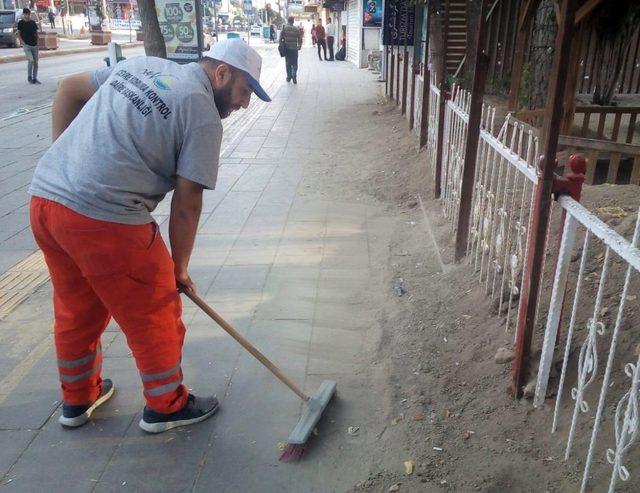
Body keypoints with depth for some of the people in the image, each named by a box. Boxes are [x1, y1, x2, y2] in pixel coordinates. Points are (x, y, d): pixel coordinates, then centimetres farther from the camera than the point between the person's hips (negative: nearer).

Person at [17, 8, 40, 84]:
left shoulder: (33, 22, 9)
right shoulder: (20, 23, -1)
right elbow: (18, 34, 1)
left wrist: (37, 43, 4)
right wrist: (23, 43, -10)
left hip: (34, 45, 4)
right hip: (26, 45, -4)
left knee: (35, 62, 5)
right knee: (31, 60, -19)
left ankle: (35, 79, 15)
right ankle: (29, 77, -2)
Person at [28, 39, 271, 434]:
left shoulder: (143, 65, 17)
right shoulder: (205, 117, -6)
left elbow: (69, 89, 22)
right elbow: (186, 202, -7)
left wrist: (65, 155, 22)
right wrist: (180, 266, 4)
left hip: (44, 196, 9)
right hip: (105, 218, -8)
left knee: (75, 309, 24)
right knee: (155, 315, 11)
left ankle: (77, 399, 44)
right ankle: (166, 405, 29)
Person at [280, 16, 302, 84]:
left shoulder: (284, 28, -2)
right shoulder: (296, 29, -1)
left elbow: (280, 38, -4)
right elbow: (300, 39, 2)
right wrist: (299, 46, 14)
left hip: (286, 48, 0)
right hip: (294, 48, 0)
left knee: (288, 63, 12)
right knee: (294, 63, 4)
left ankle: (289, 77, 15)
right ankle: (294, 77, -10)